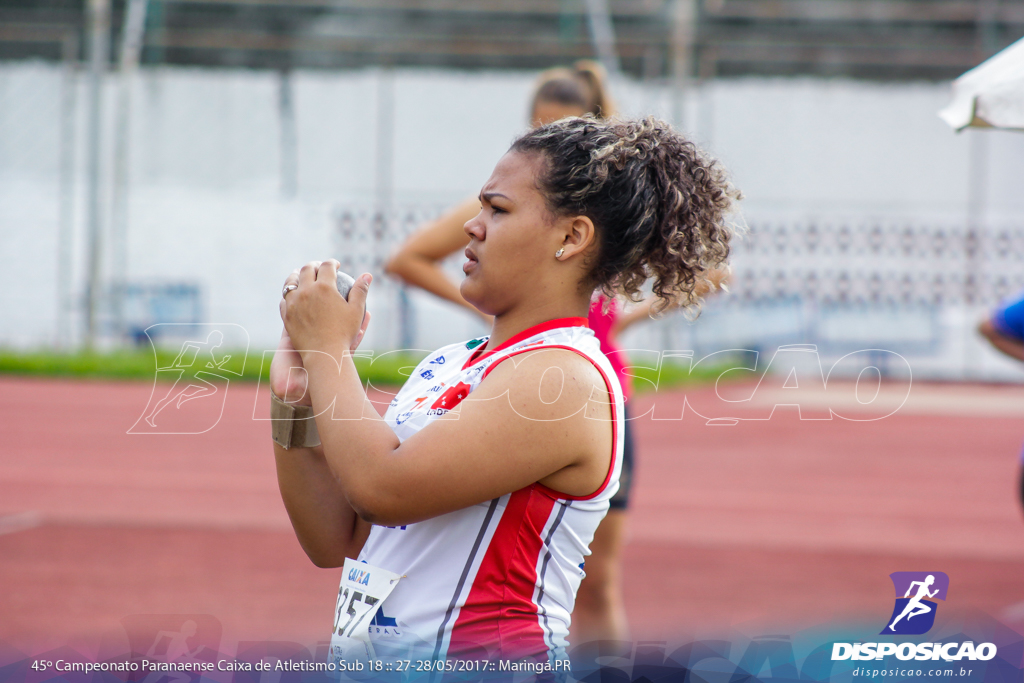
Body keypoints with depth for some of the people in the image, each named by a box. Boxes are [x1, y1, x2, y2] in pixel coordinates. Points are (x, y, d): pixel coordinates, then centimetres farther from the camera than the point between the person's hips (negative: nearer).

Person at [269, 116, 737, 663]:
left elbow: (381, 488, -19)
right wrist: (295, 402, 4)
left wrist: (327, 348, -7)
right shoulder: (445, 364, 12)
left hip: (481, 657, -6)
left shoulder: (566, 378, -12)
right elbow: (335, 541, 13)